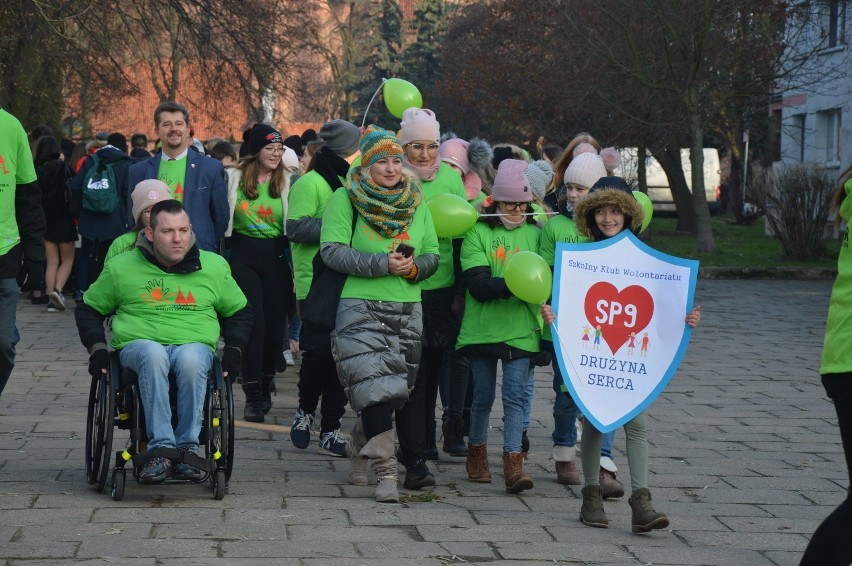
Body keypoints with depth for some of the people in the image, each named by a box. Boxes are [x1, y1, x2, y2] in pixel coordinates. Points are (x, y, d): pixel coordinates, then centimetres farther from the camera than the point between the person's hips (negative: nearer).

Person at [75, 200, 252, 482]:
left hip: (195, 345, 1)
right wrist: (98, 349, 6)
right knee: (153, 355, -39)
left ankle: (187, 447, -34)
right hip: (138, 343, 0)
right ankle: (161, 447, -44)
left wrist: (233, 350, 10)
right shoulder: (121, 268, 9)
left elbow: (240, 312, 25)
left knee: (191, 360, -38)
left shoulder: (214, 267, 13)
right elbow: (88, 309, 19)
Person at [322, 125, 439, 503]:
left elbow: (432, 255, 14)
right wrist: (382, 264, -19)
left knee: (395, 390, 8)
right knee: (376, 386, -16)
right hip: (361, 308, -5)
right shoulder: (345, 199, -1)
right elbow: (332, 251, -11)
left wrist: (414, 267, -9)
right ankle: (386, 473, -17)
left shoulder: (416, 202, 14)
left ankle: (360, 453, 30)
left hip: (408, 310, 5)